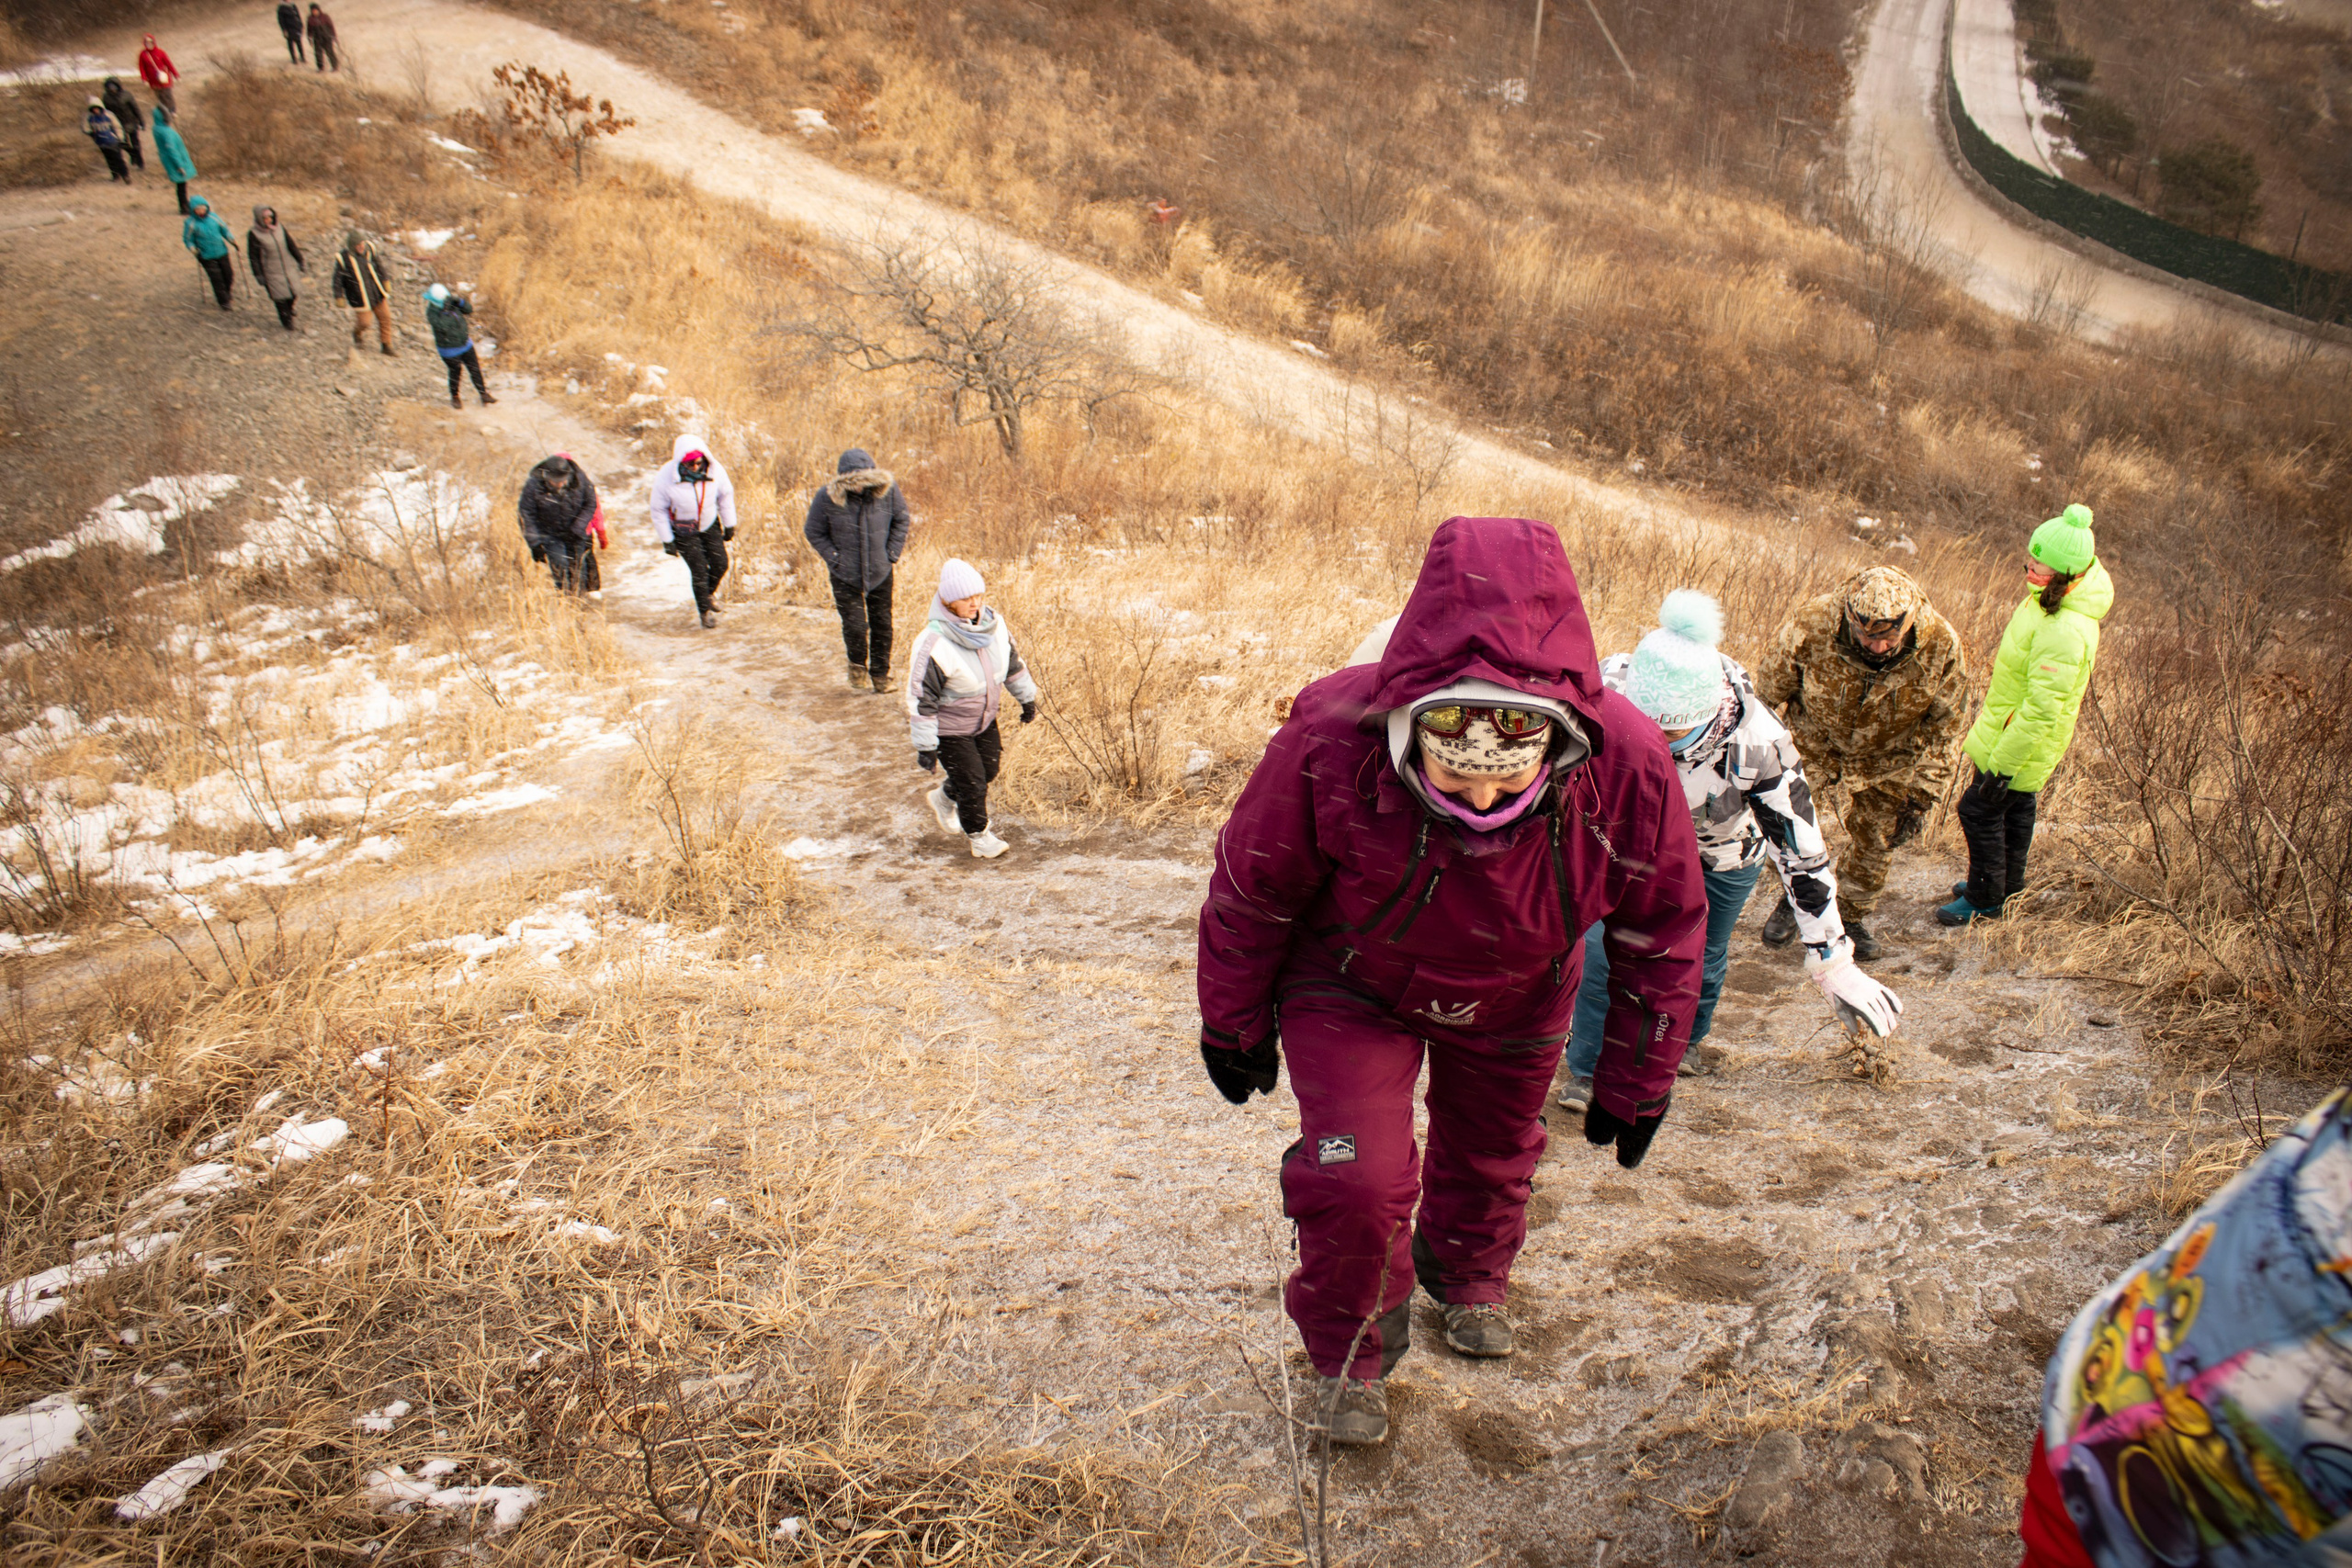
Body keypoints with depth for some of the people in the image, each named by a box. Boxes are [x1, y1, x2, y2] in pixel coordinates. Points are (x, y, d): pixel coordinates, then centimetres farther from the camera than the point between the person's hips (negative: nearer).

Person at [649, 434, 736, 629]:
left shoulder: (715, 470, -21)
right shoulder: (666, 477, -28)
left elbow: (726, 495, -2)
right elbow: (659, 510, -14)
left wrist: (729, 525, 5)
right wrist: (667, 541, -10)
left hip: (710, 525, 3)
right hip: (683, 530, -3)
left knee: (720, 563, -1)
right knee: (699, 570, -8)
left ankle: (709, 593, 32)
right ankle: (705, 611, 14)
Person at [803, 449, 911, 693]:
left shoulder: (888, 489, -13)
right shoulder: (827, 497, -17)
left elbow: (901, 520, 4)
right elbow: (814, 533, -3)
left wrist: (892, 555, 0)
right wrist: (836, 560, -8)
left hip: (880, 572, 2)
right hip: (845, 575, -2)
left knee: (882, 624, 8)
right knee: (855, 625, -6)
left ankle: (880, 675, 25)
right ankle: (857, 666, 24)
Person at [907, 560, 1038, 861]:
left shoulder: (994, 624, -11)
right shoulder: (932, 644, -31)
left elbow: (1013, 661, 9)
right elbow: (921, 699, -25)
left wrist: (1026, 697, 17)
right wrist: (925, 746, -22)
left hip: (985, 720, 7)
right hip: (949, 728, -7)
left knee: (989, 769, 20)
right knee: (972, 783, 3)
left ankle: (943, 798, 48)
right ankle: (978, 836, 30)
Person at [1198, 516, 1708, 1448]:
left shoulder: (1628, 769, -34)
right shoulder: (1329, 742, -40)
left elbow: (1663, 932, -13)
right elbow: (1249, 894, -18)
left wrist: (1637, 1082, -3)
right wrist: (1235, 1029, -5)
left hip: (1513, 1004, 3)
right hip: (1353, 989, -2)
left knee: (1492, 1153, 23)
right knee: (1356, 1178, -12)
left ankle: (1468, 1278, 58)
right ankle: (1351, 1350, 20)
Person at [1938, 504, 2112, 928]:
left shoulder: (2065, 633, -36)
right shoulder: (2048, 598, -5)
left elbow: (2041, 710, -33)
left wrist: (2002, 763, -27)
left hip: (2023, 740, -10)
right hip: (2011, 724, 10)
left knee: (1980, 809, 4)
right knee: (2015, 808, 24)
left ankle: (1986, 898, 22)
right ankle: (2008, 885, 42)